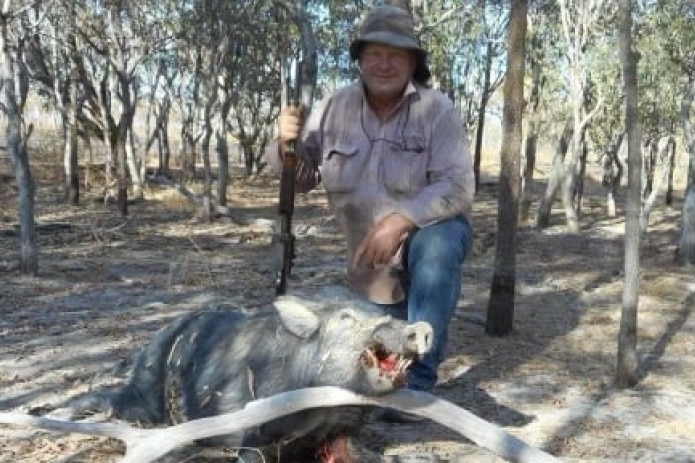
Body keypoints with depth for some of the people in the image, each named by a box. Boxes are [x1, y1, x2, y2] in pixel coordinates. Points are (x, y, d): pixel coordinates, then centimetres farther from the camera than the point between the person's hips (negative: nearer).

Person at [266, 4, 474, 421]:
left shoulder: (437, 110, -18)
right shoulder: (336, 107, -7)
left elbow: (457, 186, -27)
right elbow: (302, 176, -5)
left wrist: (400, 219, -40)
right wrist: (287, 144, -27)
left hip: (432, 232, -4)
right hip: (372, 259, 4)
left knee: (435, 247, -39)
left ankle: (419, 380, -27)